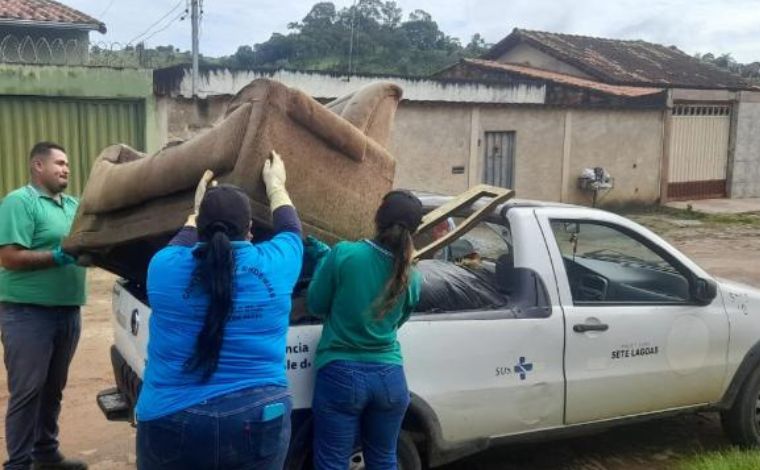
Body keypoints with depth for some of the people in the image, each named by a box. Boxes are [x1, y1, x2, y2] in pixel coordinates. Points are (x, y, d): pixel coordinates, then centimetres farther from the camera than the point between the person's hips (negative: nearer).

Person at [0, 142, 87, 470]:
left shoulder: (73, 204, 13)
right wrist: (58, 256, -18)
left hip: (67, 311, 7)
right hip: (28, 313, -7)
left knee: (53, 389, 16)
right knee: (27, 391, -1)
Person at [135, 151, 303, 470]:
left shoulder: (164, 266, -3)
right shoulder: (273, 264, -3)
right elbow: (290, 228, 18)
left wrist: (198, 210, 36)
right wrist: (275, 185, 34)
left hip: (171, 422, 1)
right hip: (258, 422, 0)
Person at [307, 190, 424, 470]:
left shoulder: (343, 254, -13)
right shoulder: (411, 279, 0)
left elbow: (316, 306, -2)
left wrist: (323, 259, 11)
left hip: (341, 375, -3)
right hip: (389, 377, 3)